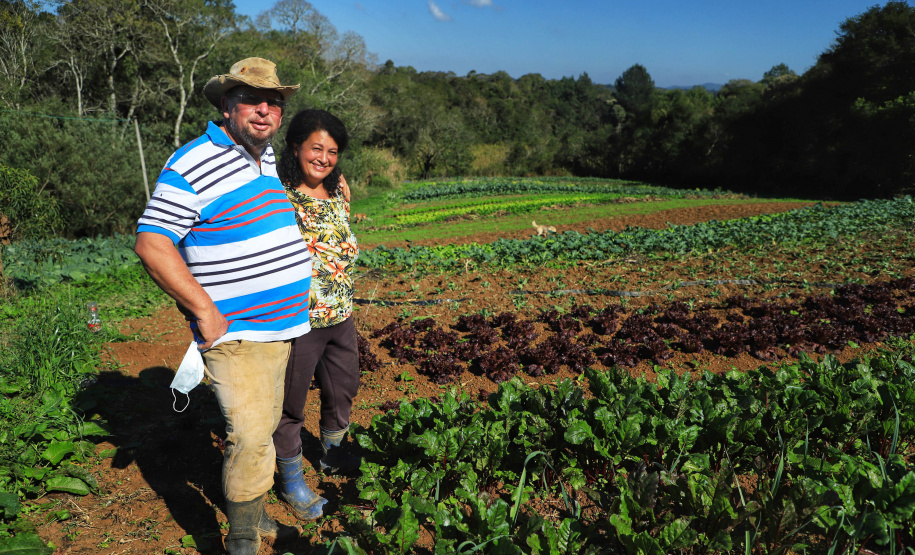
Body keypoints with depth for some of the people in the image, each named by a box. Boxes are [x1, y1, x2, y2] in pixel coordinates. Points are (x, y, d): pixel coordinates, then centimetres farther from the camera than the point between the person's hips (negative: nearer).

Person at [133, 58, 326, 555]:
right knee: (250, 435, -10)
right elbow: (151, 244, -18)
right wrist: (205, 312, -19)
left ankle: (254, 514, 35)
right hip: (235, 333, -8)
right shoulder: (192, 165, -14)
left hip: (281, 326, 8)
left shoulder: (268, 158, 12)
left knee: (264, 426, 18)